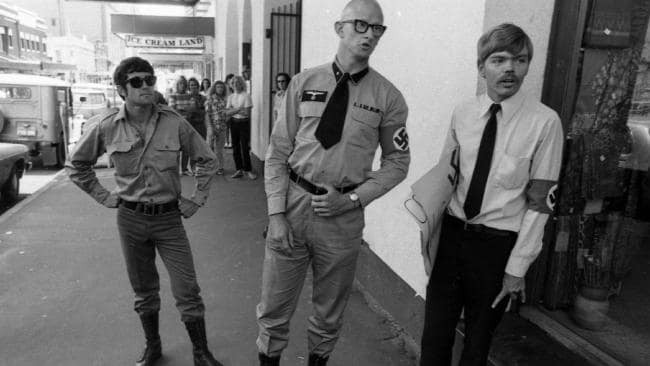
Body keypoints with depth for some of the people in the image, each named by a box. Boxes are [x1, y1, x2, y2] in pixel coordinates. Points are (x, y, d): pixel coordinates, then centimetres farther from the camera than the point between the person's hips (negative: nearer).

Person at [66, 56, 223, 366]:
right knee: (144, 291, 16)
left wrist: (197, 199, 0)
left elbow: (206, 159, 3)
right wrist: (103, 196, 5)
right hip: (130, 218, 1)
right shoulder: (108, 127, -5)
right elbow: (76, 164, 11)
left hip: (169, 217, -1)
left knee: (187, 292, 1)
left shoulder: (174, 123, -8)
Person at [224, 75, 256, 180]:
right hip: (234, 123, 5)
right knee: (235, 147, 6)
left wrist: (233, 110, -12)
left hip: (244, 123, -5)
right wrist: (238, 109, -14)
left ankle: (247, 170, 6)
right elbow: (227, 113, 1)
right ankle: (238, 170, 14)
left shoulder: (246, 96, -6)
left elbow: (247, 113, -13)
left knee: (245, 147, -5)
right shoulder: (230, 97, 9)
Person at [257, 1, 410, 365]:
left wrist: (353, 199, -9)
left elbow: (397, 162, 4)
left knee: (330, 307, 18)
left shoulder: (388, 97, -2)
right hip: (292, 203, 1)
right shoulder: (304, 83, -1)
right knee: (275, 303, 13)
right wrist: (277, 213, -7)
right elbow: (277, 153, 0)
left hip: (344, 213, 0)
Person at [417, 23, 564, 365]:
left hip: (498, 243, -3)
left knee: (478, 338, 17)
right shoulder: (463, 113, 0)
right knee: (435, 332, 13)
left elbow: (539, 202, -10)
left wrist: (517, 268, -9)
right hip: (451, 233, 3)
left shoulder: (544, 122, -12)